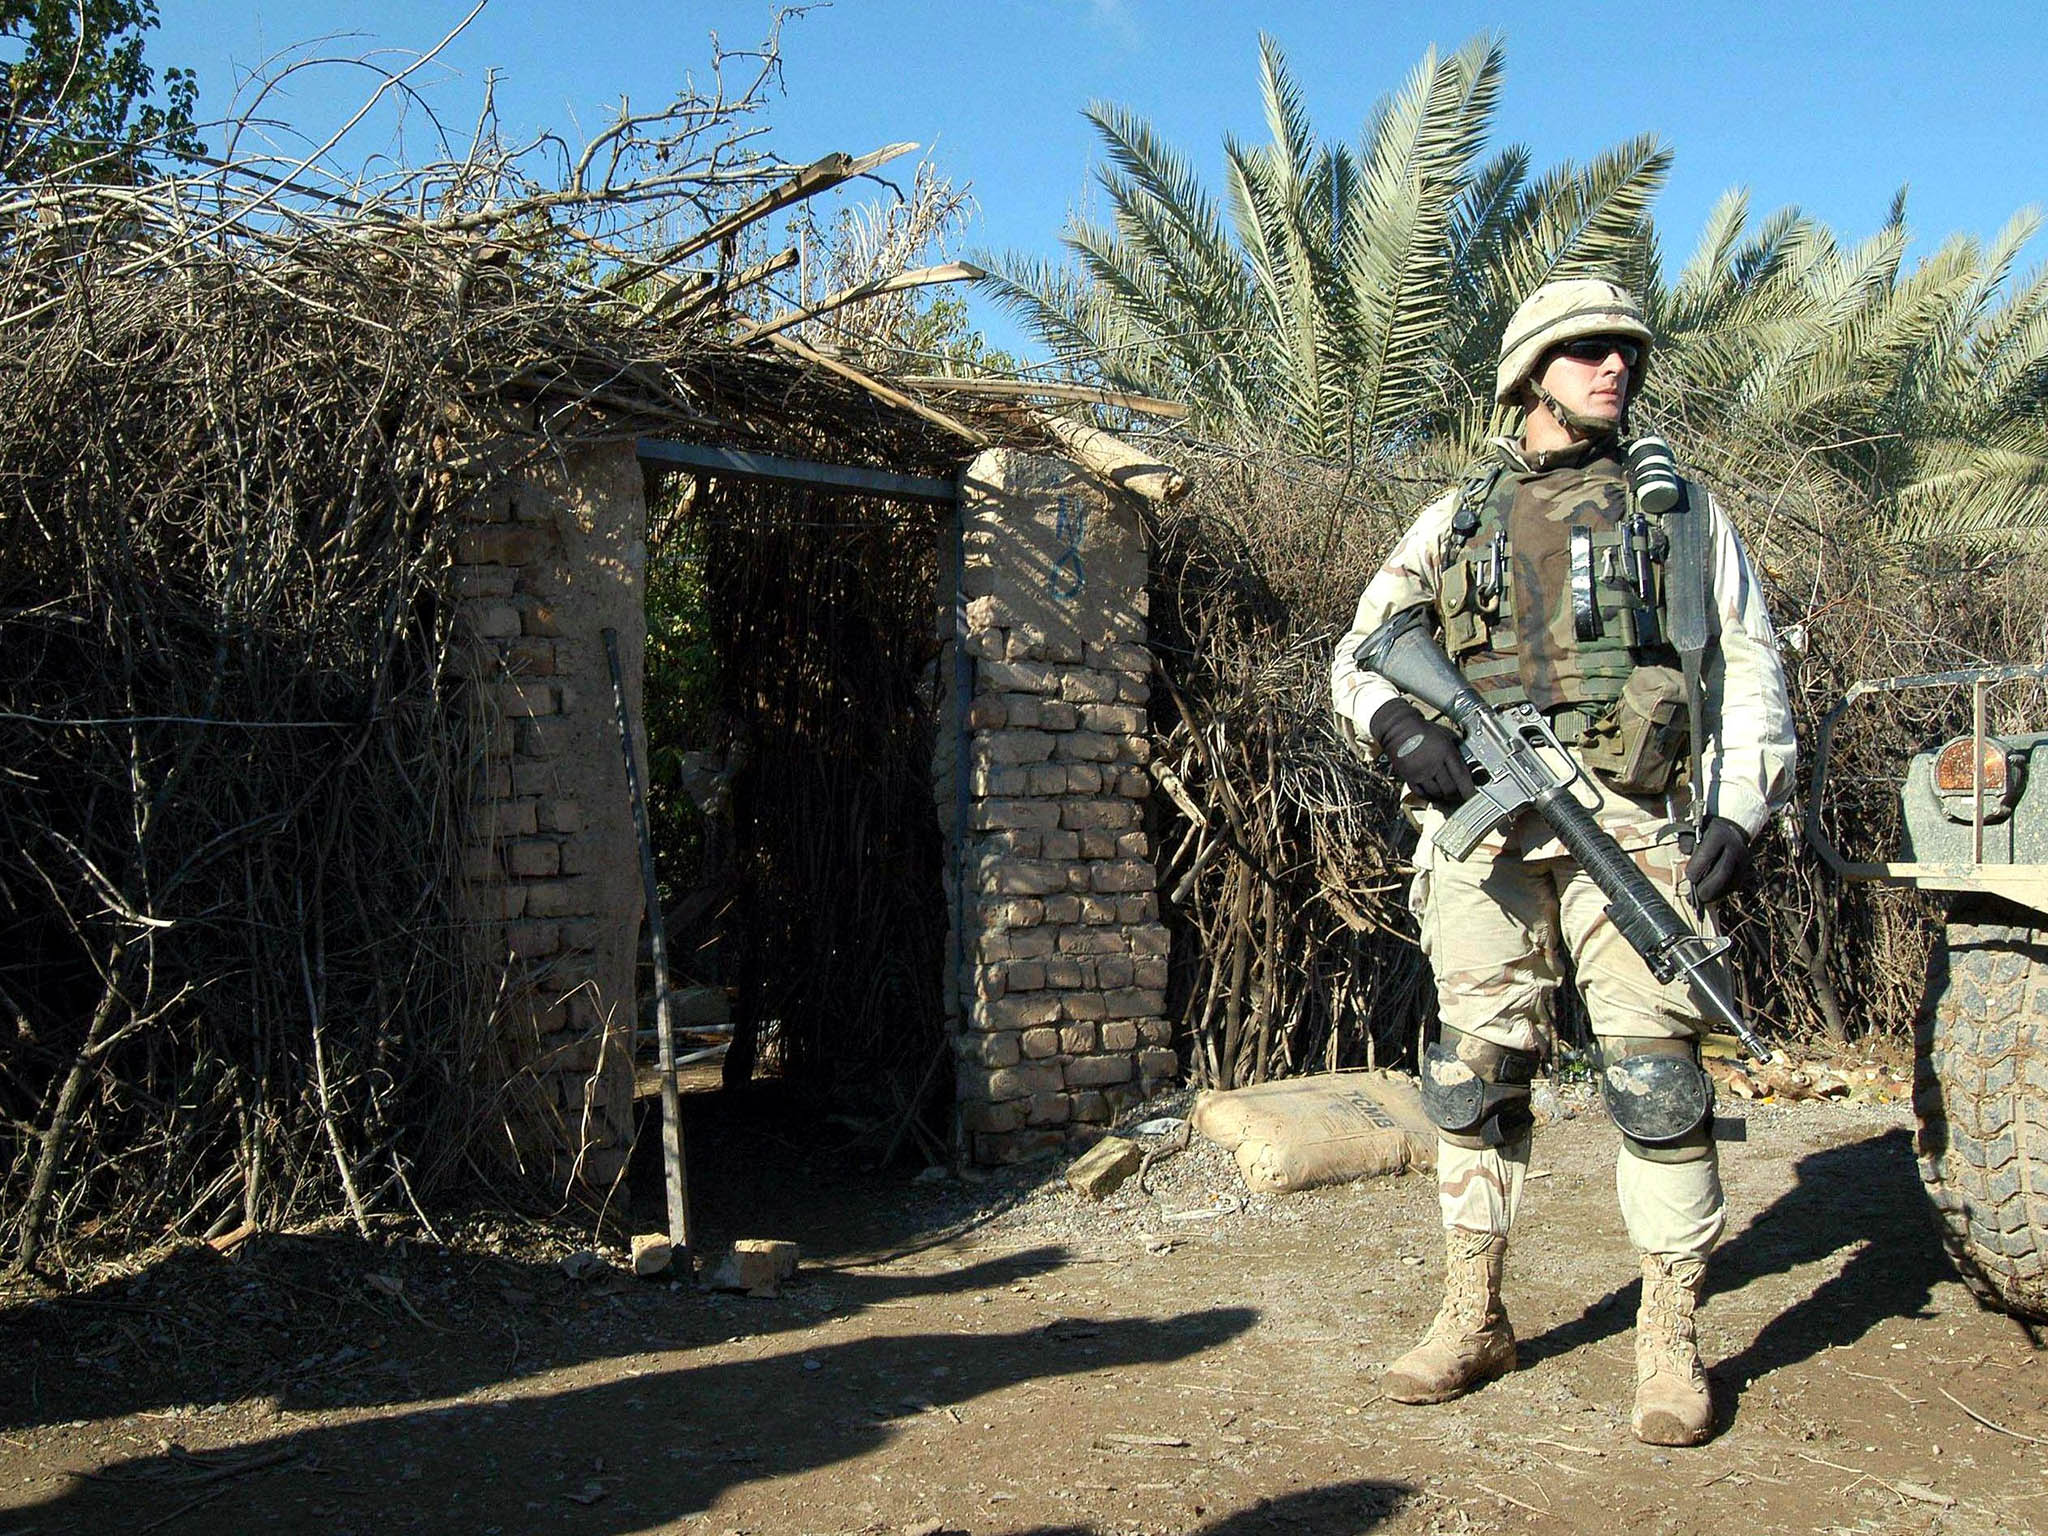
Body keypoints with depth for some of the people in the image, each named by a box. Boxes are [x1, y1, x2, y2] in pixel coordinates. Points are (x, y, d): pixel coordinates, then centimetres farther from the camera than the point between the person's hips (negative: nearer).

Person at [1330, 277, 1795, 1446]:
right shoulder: (1457, 517, 18)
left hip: (1628, 817, -1)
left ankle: (1671, 1339, 3)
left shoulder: (1681, 508, 16)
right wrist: (1398, 723, -6)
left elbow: (1751, 676, 12)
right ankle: (1475, 1317, 16)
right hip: (1482, 818, 2)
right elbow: (1358, 655, 16)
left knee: (1655, 1069, -8)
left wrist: (1743, 812, -1)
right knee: (1477, 1070, 4)